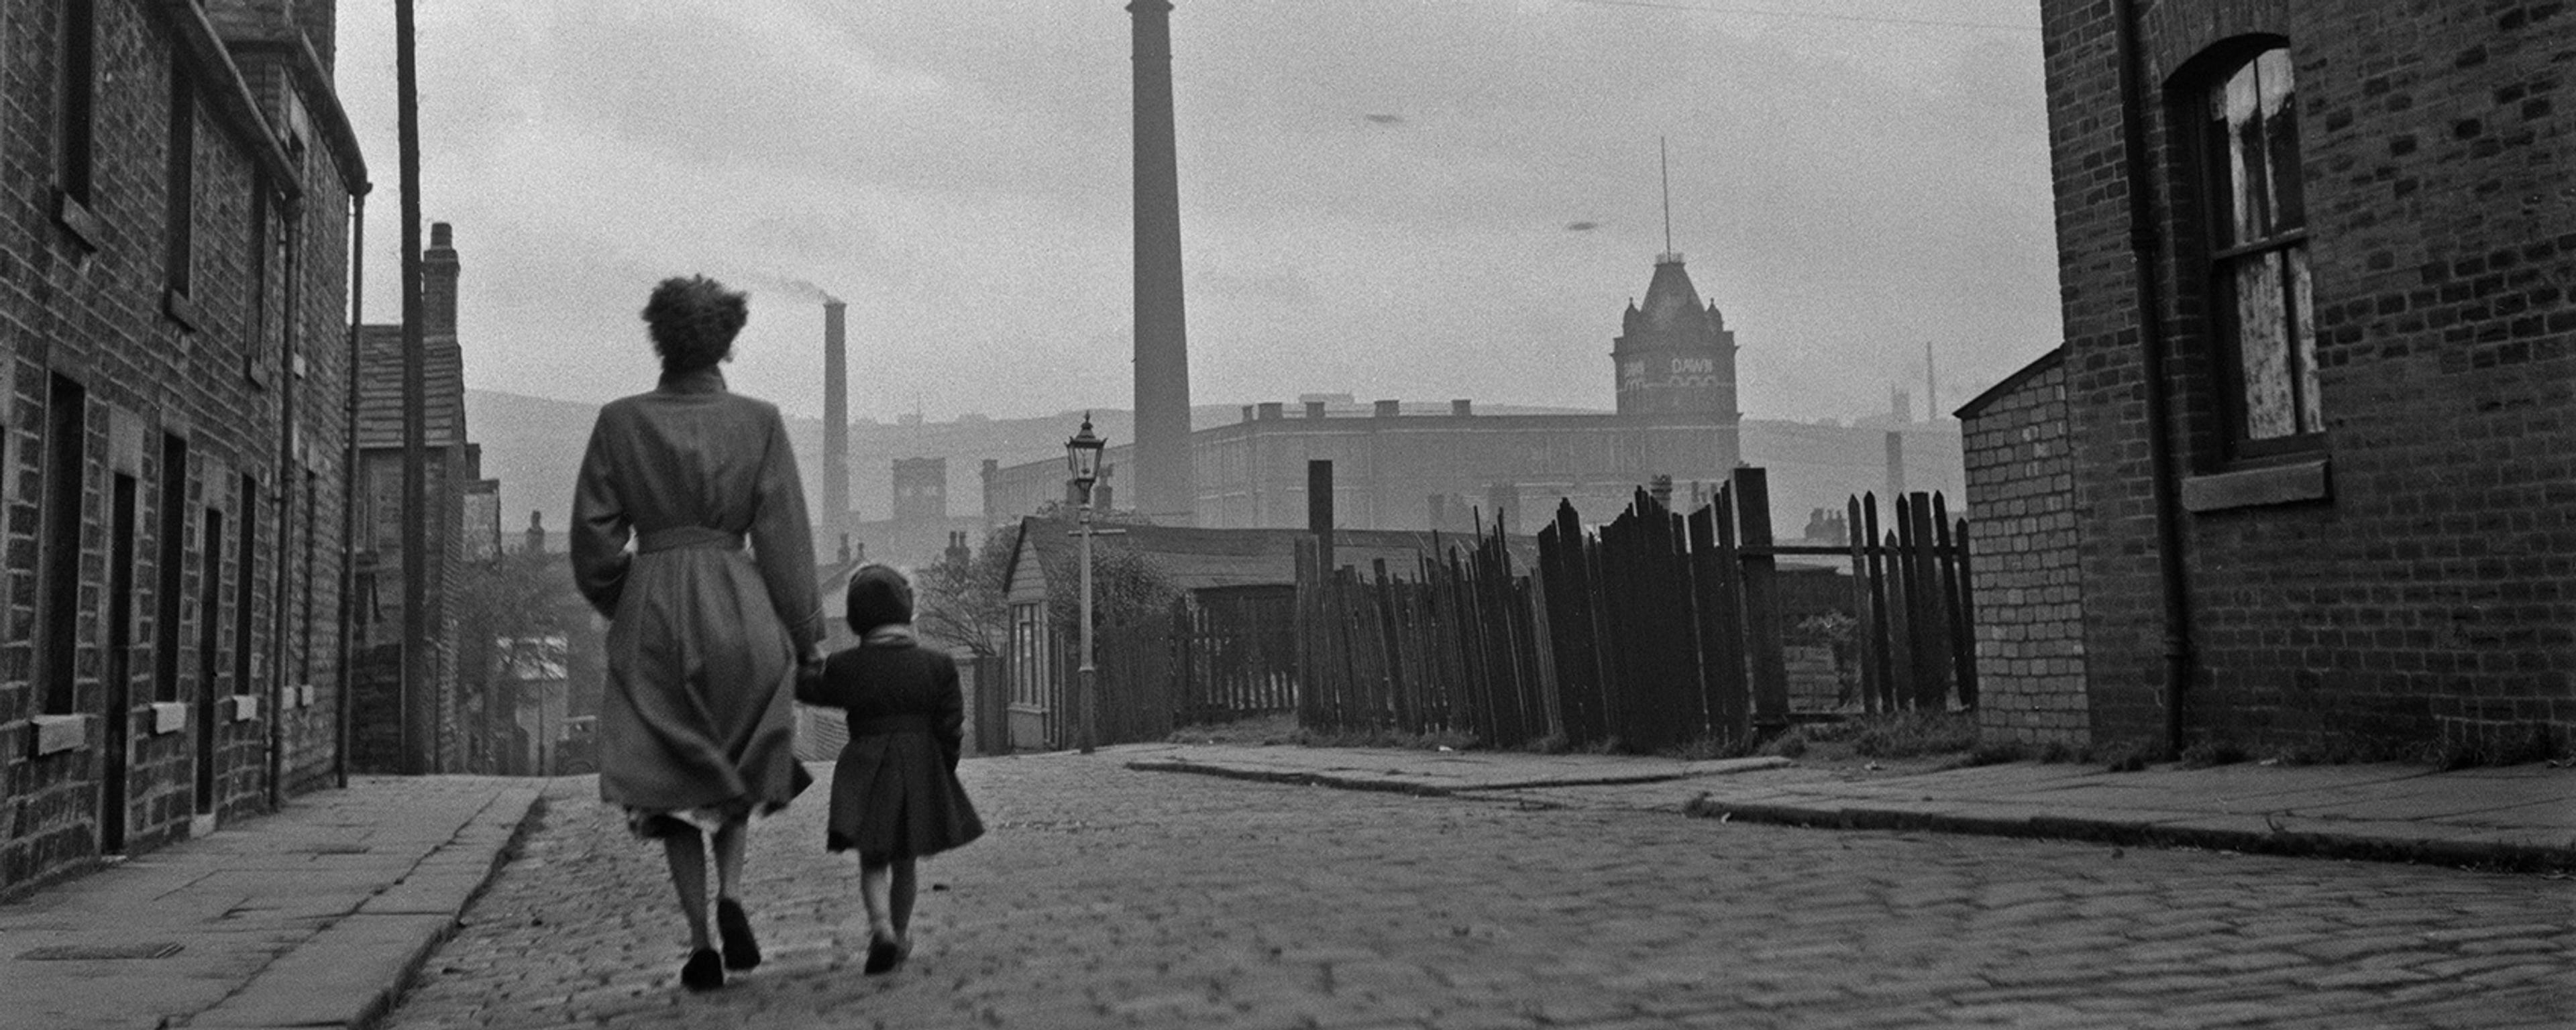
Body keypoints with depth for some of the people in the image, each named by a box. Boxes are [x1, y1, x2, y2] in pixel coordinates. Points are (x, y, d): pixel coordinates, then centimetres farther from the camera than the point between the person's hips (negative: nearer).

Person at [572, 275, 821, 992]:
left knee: (672, 781, 10)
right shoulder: (759, 421, -3)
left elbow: (594, 533, 1)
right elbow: (783, 535, -4)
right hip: (738, 606, 0)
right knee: (735, 767, 21)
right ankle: (730, 897, 0)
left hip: (650, 610, 0)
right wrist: (805, 634, 2)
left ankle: (700, 943, 6)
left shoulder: (620, 421, -1)